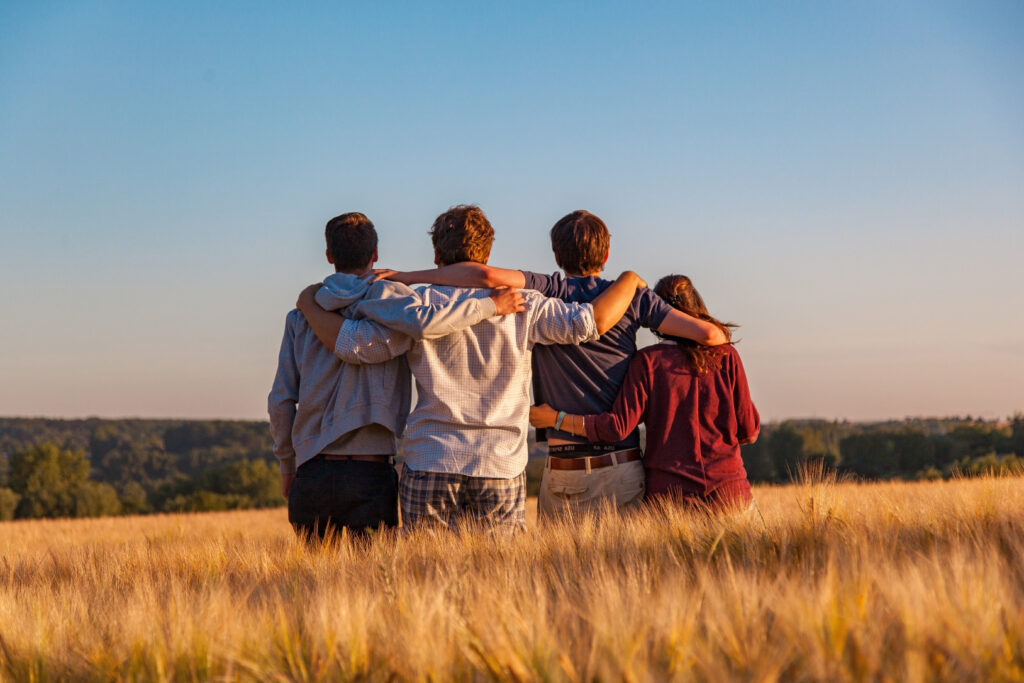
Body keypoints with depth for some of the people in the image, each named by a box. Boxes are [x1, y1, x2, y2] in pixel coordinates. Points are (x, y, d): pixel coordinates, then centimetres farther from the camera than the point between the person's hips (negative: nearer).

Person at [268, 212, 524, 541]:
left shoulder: (301, 316, 11)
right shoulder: (384, 296, -1)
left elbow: (281, 401, 9)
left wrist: (287, 465, 21)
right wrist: (490, 304, -13)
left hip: (312, 473, 4)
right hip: (369, 475, -4)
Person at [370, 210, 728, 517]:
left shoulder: (547, 293, -3)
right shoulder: (631, 297, 3)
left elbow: (486, 275, -20)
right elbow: (706, 333, -1)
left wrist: (409, 277, -12)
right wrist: (719, 335, 23)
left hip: (563, 473, -1)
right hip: (621, 469, 1)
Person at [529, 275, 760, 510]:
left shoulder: (648, 361, -2)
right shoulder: (725, 356, 2)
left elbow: (618, 426, -10)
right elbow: (749, 432, 5)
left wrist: (556, 418, -1)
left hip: (669, 492, -1)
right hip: (728, 491, 1)